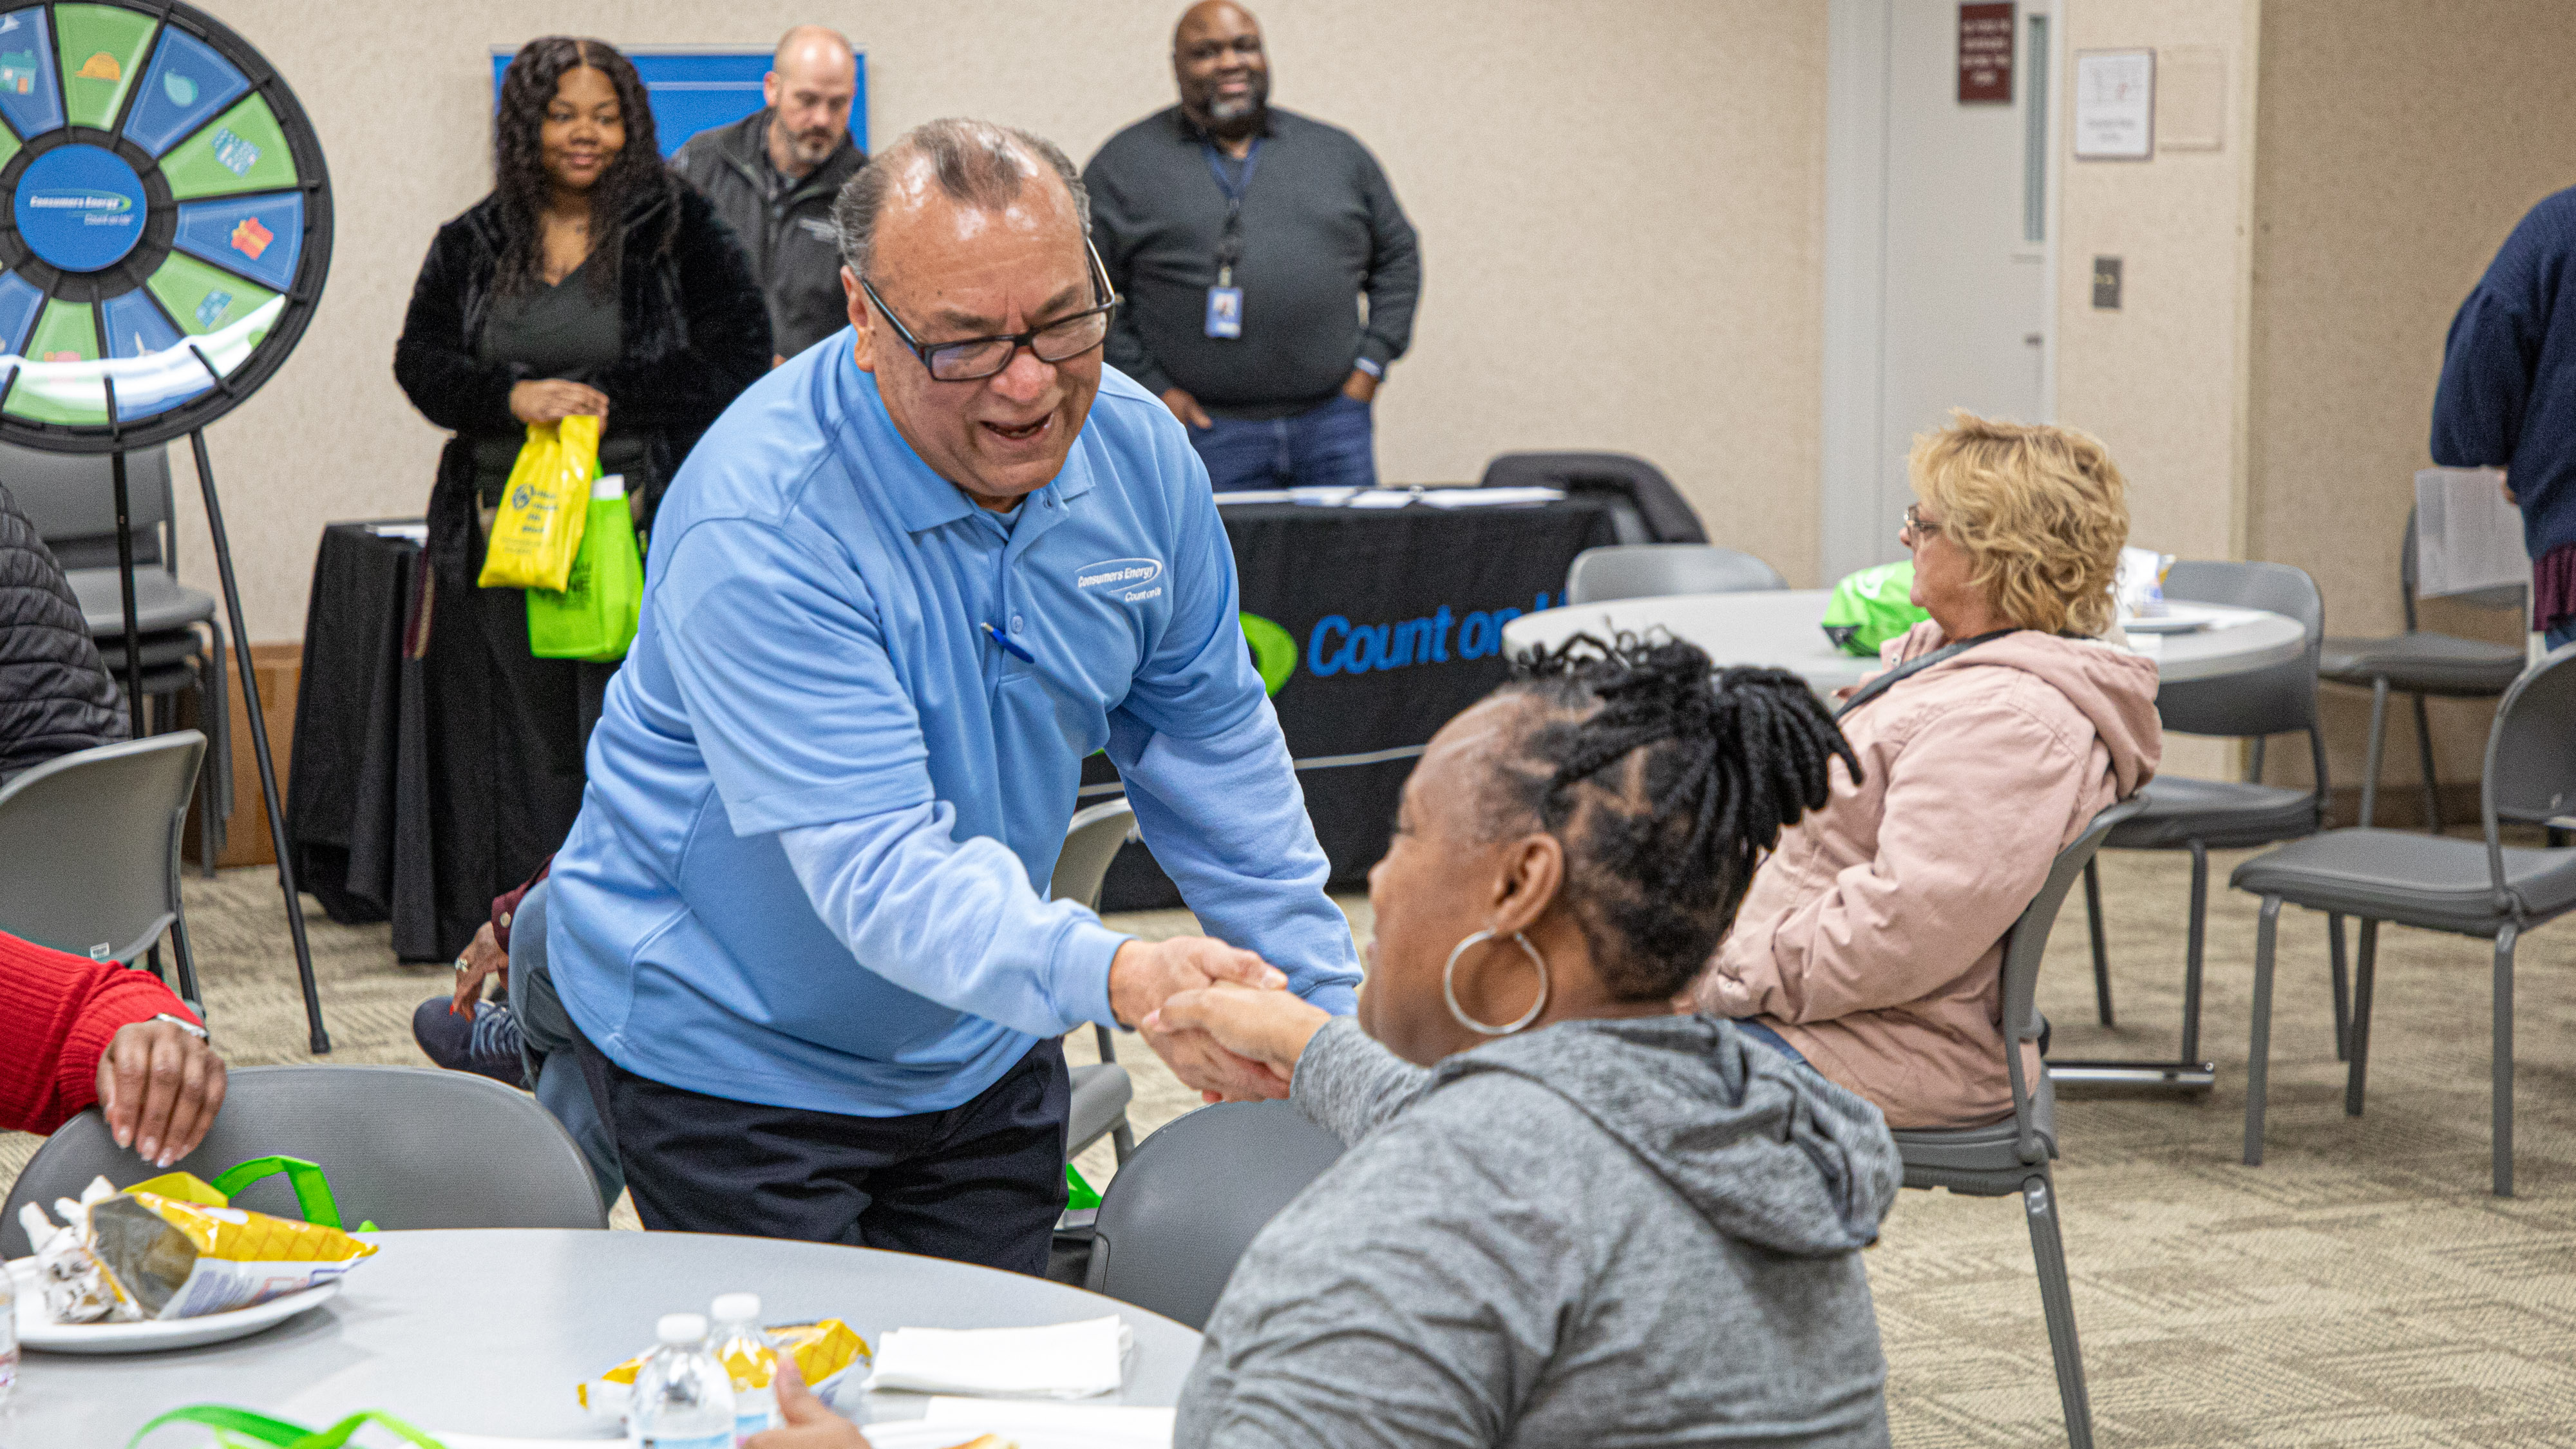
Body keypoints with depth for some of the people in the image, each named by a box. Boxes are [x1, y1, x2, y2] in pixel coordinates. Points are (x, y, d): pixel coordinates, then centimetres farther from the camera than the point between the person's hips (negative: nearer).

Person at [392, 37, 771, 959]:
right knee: (531, 742, 8)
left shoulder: (678, 230, 2)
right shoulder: (473, 245, 12)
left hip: (639, 527, -4)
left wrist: (606, 397, -11)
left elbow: (740, 360, -5)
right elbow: (421, 362, 5)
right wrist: (515, 397, -15)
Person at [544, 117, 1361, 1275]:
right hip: (732, 1052, -6)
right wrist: (1112, 978, -54)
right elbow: (875, 869, -37)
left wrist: (1331, 1015, 5)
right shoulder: (755, 530, -30)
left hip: (983, 1048, 6)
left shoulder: (1136, 451, -10)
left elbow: (1209, 744, 5)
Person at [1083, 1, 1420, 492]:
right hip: (1204, 432, -3)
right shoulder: (1126, 165, 4)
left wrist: (1370, 364, 7)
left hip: (1333, 426, 3)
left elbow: (1399, 257, 19)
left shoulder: (1339, 153, 14)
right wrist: (1152, 390, -6)